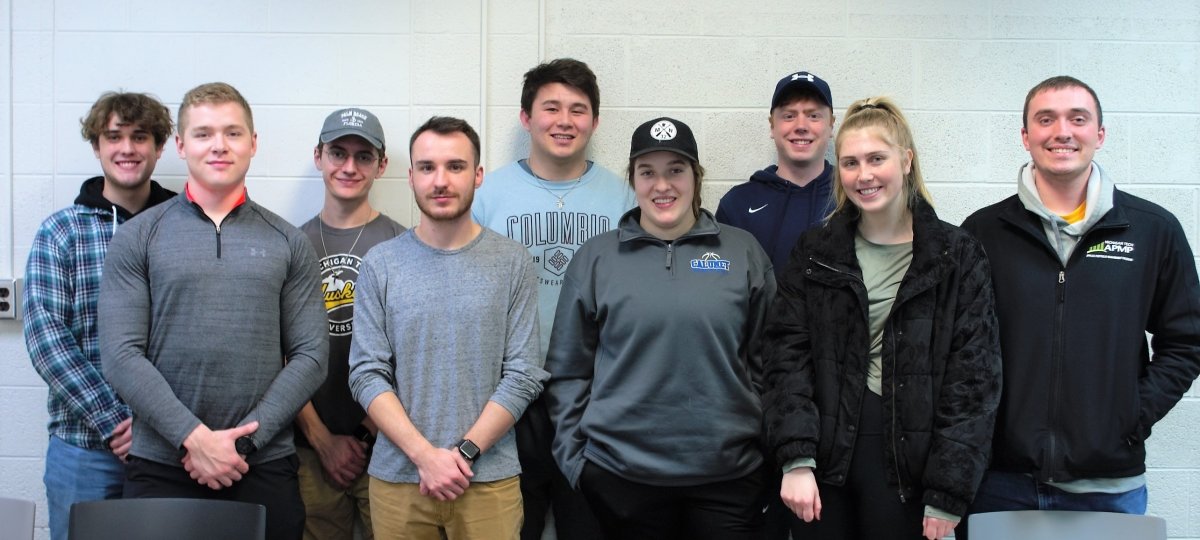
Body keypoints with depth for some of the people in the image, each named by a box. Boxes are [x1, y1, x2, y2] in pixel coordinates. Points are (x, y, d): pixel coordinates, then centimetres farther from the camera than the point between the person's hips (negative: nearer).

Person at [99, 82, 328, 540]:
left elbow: (310, 356, 1)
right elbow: (120, 356, -4)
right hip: (160, 466, 0)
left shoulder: (288, 243, 6)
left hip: (264, 467, 1)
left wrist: (244, 441, -9)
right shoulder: (138, 238, 4)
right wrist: (194, 437, -13)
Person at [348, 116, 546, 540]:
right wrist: (425, 455, -13)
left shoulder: (512, 262, -1)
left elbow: (523, 376, -4)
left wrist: (464, 453, -11)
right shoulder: (380, 265, 1)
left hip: (489, 480, 0)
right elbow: (367, 375, -3)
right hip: (398, 477, 1)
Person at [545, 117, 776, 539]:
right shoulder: (595, 258, 3)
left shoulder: (743, 251, 5)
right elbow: (568, 371, 5)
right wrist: (573, 460, 1)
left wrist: (772, 456, 5)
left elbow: (766, 361, 7)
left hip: (729, 474, 1)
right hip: (621, 475, 0)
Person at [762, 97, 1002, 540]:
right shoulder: (815, 253, 6)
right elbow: (787, 356, 0)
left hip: (908, 463, -2)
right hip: (825, 458, 2)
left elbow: (974, 375, -3)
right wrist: (796, 459, -12)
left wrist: (948, 493, -8)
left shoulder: (957, 256, 0)